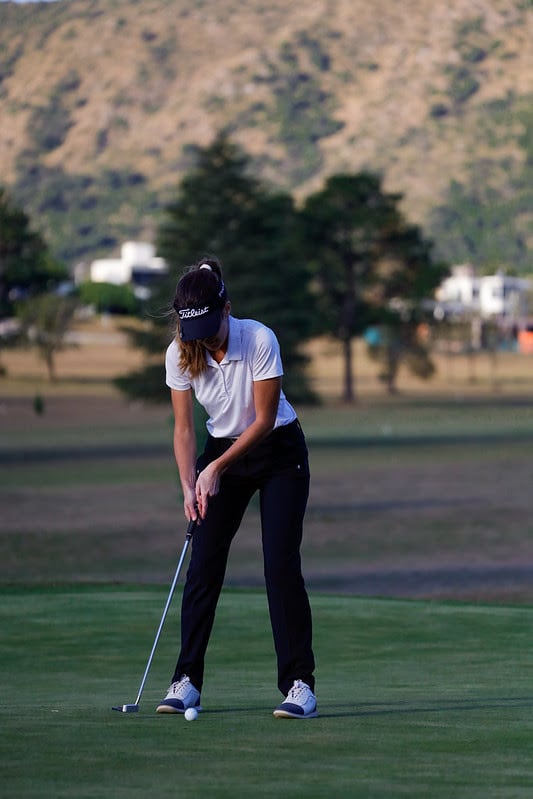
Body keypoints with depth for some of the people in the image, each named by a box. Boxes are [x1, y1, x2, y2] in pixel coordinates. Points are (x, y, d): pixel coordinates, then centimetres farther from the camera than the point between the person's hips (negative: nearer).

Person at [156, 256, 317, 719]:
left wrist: (217, 469, -23)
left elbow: (264, 419, -19)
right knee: (203, 565, -4)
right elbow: (183, 429, -8)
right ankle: (187, 681, 2)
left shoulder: (260, 340, -25)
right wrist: (189, 486, -21)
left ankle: (300, 685, -11)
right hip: (222, 450, 4)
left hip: (279, 451, -4)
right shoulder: (180, 354, -14)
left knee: (281, 565, -13)